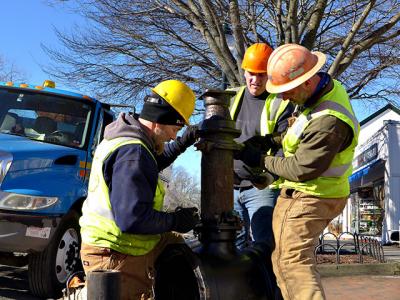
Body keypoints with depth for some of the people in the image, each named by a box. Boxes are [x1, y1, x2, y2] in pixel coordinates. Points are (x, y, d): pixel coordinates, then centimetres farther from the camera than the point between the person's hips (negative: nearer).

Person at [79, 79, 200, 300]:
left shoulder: (123, 137, 5)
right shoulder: (132, 153, -27)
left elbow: (152, 163, 26)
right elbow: (133, 218, -32)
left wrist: (180, 144, 15)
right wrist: (175, 221, -18)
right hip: (115, 257, -10)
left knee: (178, 245, 21)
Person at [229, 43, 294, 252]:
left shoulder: (280, 104, -6)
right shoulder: (232, 99, 11)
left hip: (262, 188, -5)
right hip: (231, 186, 6)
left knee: (262, 246, -7)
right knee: (234, 244, 13)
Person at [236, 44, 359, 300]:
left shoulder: (328, 122, -31)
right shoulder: (329, 85, 1)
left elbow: (302, 170, -23)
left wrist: (262, 160, -11)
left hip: (308, 197, -10)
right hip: (315, 192, 10)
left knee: (292, 261, -10)